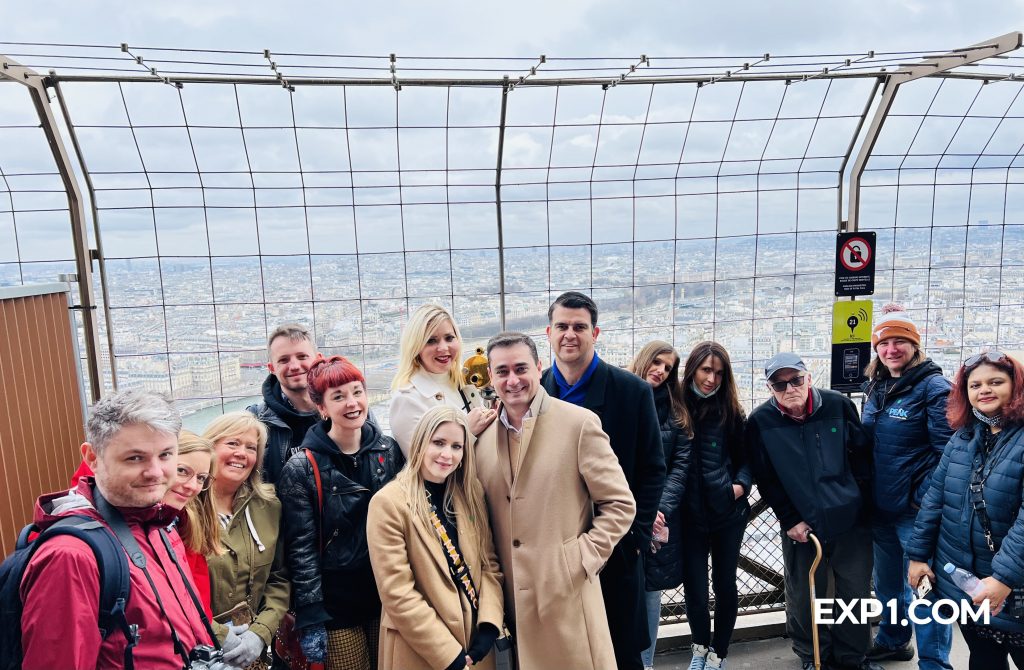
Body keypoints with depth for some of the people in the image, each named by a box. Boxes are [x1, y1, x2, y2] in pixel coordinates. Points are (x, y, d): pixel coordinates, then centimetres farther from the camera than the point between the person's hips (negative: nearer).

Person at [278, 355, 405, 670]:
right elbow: (301, 549, -10)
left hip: (387, 595, 4)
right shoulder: (302, 469, -11)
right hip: (335, 604, -3)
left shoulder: (389, 450, -1)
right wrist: (310, 619, -11)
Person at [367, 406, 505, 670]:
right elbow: (397, 594, -17)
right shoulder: (388, 503, -16)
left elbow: (488, 562, 3)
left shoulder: (471, 492, 1)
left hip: (475, 641, 5)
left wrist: (489, 625, -10)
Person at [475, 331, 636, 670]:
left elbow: (620, 505, -7)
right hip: (511, 597, 4)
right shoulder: (484, 435, 4)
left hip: (567, 592, -4)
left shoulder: (579, 424, -10)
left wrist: (582, 560, -12)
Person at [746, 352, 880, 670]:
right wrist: (789, 520, -7)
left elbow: (862, 456, 3)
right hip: (801, 526, -1)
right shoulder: (761, 421, -10)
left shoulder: (838, 405, -7)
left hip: (851, 522, 1)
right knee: (804, 597, 10)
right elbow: (766, 479, -4)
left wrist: (864, 506, 4)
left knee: (857, 593, 13)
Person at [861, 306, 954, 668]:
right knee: (887, 581, 22)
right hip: (880, 506, 7)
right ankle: (892, 641, 42)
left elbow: (948, 451, -17)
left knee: (921, 588, 1)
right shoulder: (876, 387, 9)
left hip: (916, 511, -7)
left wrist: (927, 501, -20)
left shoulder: (932, 386, -12)